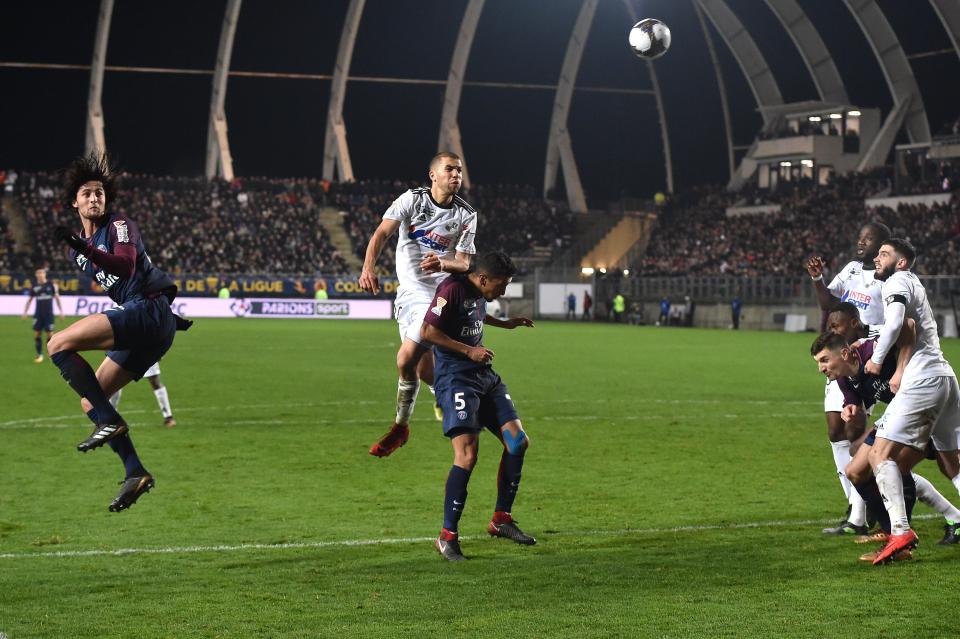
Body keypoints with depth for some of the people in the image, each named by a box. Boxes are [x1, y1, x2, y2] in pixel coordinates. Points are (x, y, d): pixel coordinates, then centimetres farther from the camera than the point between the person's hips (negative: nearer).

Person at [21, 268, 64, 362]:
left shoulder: (51, 285, -1)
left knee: (50, 334, -4)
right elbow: (29, 300, 13)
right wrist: (25, 312, 7)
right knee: (36, 334, -2)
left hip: (49, 314, -2)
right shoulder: (34, 287, 4)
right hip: (38, 314, 2)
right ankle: (39, 354, 6)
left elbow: (57, 298, 4)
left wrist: (61, 311, 1)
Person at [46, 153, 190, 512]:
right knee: (89, 400, 7)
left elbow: (126, 266, -23)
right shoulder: (78, 246, 20)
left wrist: (84, 249, -36)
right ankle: (135, 472, -2)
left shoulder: (120, 225, -3)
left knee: (58, 345, -18)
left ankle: (110, 422, -24)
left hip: (148, 309, -9)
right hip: (141, 327, 9)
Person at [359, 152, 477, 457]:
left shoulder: (466, 215, -1)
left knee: (406, 360, -14)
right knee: (425, 368, 4)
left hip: (440, 295, -3)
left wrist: (443, 264, -27)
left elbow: (464, 263, -3)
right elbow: (381, 233, -13)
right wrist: (369, 267, -31)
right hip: (409, 293, 3)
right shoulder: (412, 199, -2)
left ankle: (400, 426, 6)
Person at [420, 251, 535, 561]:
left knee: (518, 442, 4)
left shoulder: (479, 293, 13)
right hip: (456, 379, -9)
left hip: (485, 376, 9)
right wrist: (469, 350, -17)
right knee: (467, 456, -18)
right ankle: (447, 537, -8)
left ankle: (501, 519, 17)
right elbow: (427, 331, -18)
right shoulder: (451, 289, -15)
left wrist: (504, 324, 32)